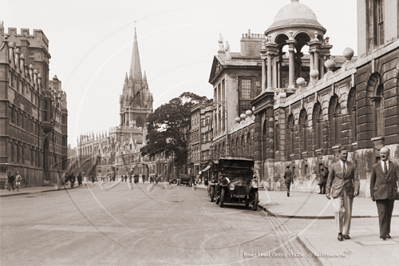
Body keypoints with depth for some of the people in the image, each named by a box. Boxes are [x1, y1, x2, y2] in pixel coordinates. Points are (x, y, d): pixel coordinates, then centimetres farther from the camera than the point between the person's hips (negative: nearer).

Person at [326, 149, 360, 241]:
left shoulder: (352, 166, 8)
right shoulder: (334, 166, 6)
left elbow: (356, 179, 3)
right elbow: (329, 180, 11)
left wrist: (356, 190, -12)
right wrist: (328, 192, 7)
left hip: (348, 192, 2)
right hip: (337, 192, -2)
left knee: (348, 213, 4)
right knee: (338, 210, -18)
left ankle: (346, 233, 16)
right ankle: (339, 232, -7)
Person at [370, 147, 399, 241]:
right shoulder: (375, 167, 7)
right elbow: (372, 181, 11)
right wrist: (372, 194, 8)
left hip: (391, 194, 1)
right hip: (379, 193, -1)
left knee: (389, 214, 10)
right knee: (382, 213, -11)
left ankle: (387, 232, 25)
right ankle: (383, 234, -11)